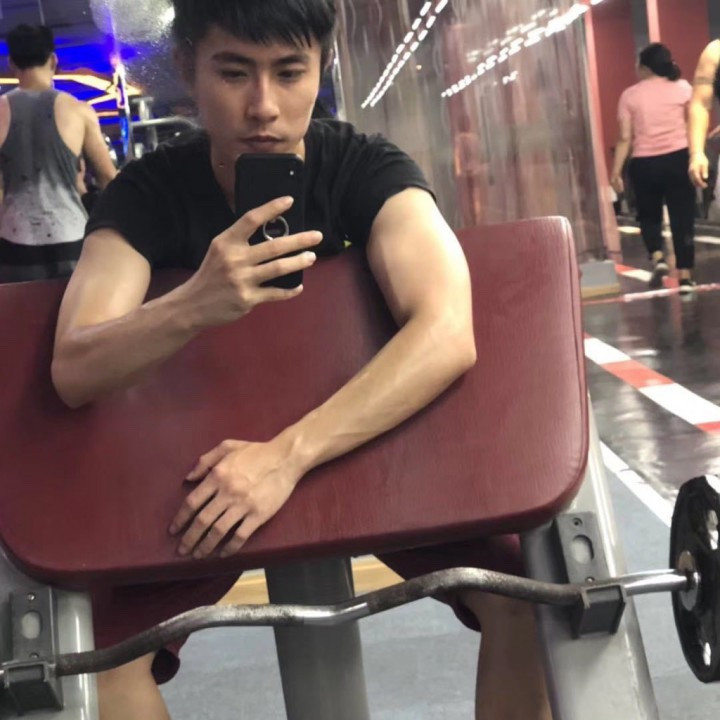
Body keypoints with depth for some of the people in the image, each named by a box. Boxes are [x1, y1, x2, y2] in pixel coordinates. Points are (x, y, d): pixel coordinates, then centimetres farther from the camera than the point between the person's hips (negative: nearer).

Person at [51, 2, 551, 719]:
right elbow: (75, 372, -28)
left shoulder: (370, 169, -16)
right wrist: (196, 305, -49)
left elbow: (447, 334, -32)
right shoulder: (146, 194, -15)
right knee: (98, 653, -21)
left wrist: (290, 453, -43)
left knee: (526, 595, -22)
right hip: (208, 461, 0)